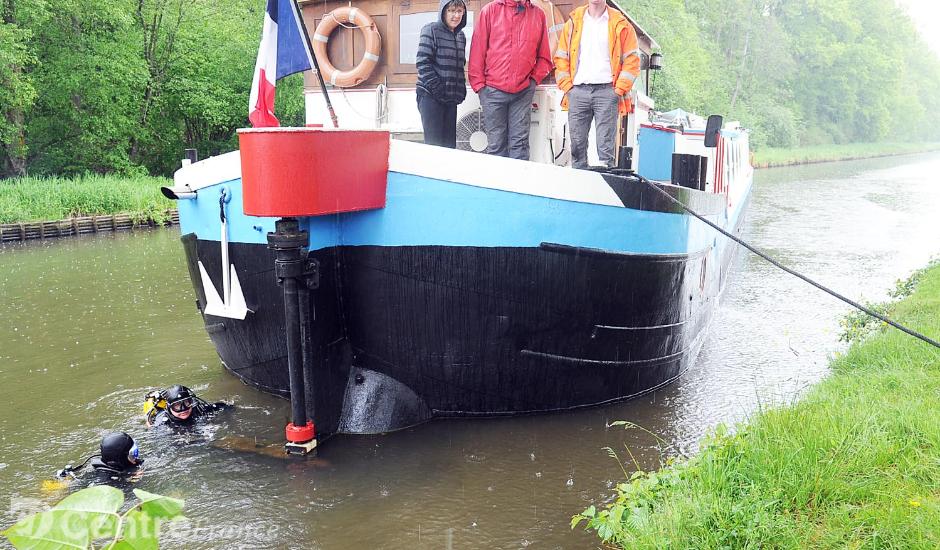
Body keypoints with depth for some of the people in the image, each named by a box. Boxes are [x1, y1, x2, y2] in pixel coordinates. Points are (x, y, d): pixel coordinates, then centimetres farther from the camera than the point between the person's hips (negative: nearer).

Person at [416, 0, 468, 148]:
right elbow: (422, 62, -12)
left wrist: (461, 90, 9)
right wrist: (437, 87, -17)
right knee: (435, 144, -8)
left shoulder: (461, 36, 15)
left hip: (451, 97, 6)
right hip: (431, 96, -6)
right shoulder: (431, 30, -5)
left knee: (450, 144, 5)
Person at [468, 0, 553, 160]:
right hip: (493, 90, -1)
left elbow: (544, 57, 16)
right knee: (496, 144, -2)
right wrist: (479, 84, 0)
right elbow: (477, 50, 4)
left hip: (524, 91, 2)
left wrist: (534, 79, 4)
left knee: (520, 143, -1)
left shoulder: (538, 14, 10)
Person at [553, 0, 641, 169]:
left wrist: (619, 89, -4)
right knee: (577, 144, 3)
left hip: (607, 91, -2)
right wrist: (567, 86, 3)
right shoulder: (573, 22, 14)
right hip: (577, 91, 3)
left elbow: (632, 60, 4)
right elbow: (561, 57, 14)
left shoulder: (620, 24, 7)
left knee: (605, 146, -7)